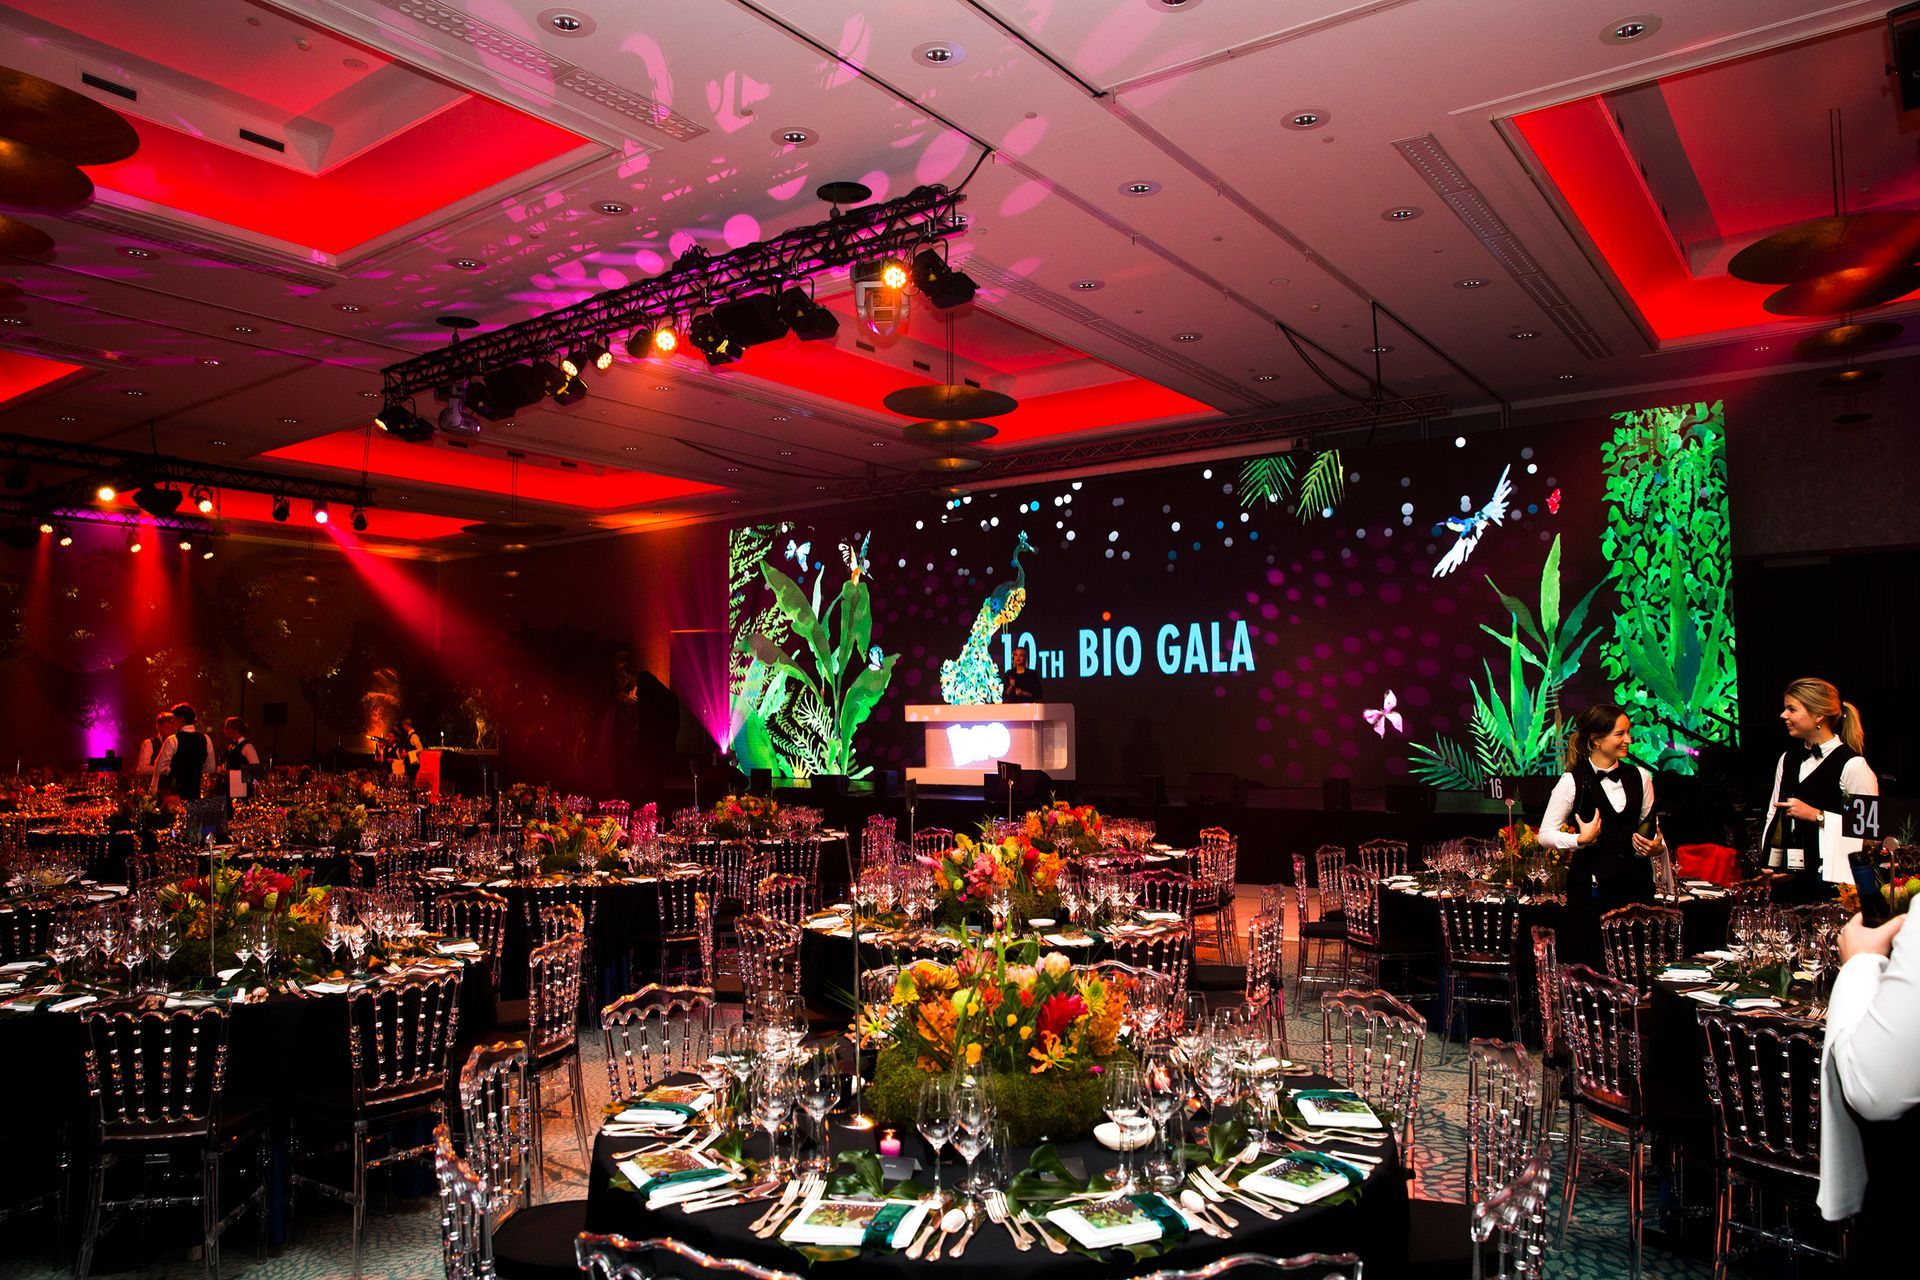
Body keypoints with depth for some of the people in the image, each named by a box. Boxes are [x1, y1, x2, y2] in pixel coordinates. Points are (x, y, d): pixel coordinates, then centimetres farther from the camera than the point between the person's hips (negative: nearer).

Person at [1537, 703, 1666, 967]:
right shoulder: (1572, 781, -4)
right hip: (1590, 884, -4)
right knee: (1587, 968, -2)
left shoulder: (1640, 777, 9)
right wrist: (1580, 839, -17)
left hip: (1635, 884, 4)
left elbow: (1652, 828, 15)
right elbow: (1545, 834, -3)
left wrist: (1658, 846, -5)